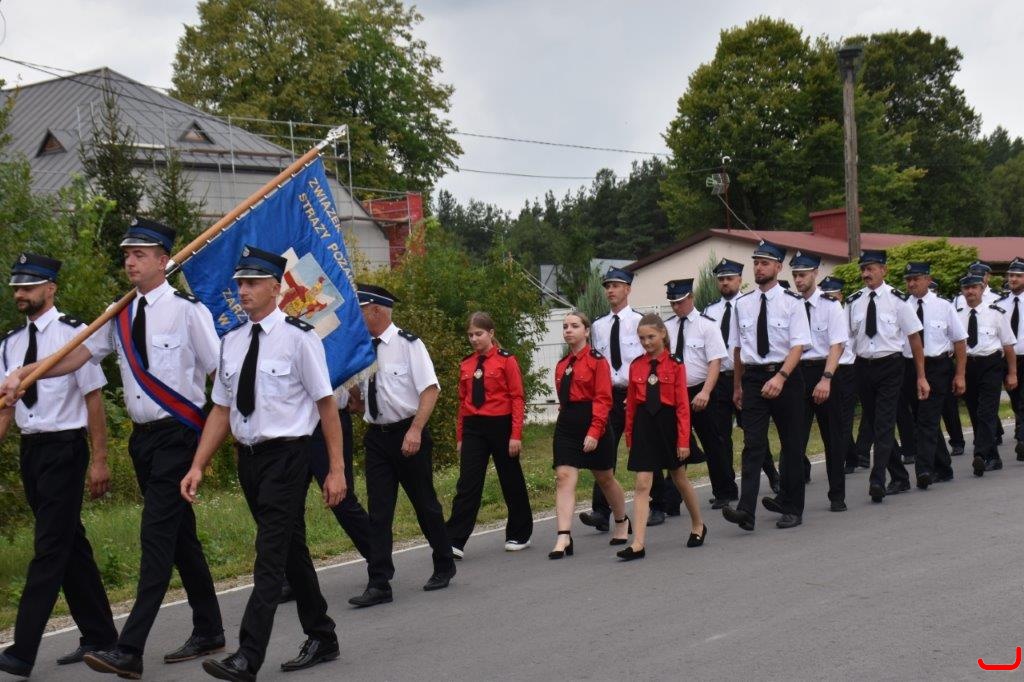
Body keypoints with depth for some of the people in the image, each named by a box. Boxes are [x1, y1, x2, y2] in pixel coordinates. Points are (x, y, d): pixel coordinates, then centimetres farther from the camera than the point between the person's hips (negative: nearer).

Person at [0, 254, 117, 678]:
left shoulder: (72, 333, -10)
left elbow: (94, 399, -10)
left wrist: (99, 461, -11)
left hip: (64, 448, -7)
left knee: (50, 549, -7)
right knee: (71, 546, 15)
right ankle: (99, 637, 26)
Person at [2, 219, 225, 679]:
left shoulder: (187, 310, -10)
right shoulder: (121, 315, 9)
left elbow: (220, 373, -9)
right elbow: (80, 354, 3)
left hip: (177, 434, -7)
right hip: (142, 435, 7)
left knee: (157, 536, -11)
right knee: (179, 535, 14)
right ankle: (208, 632, 27)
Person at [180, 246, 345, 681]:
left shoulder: (298, 337, -10)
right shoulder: (232, 341, 8)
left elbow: (326, 404, -10)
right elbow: (222, 409, 10)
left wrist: (336, 469, -11)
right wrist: (198, 467, 3)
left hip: (286, 457, -7)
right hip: (248, 455, 7)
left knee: (271, 557, -10)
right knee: (291, 552, 16)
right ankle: (322, 640, 30)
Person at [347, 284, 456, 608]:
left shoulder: (407, 344, -10)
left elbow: (430, 389, -15)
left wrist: (415, 430, -23)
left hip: (408, 434, -5)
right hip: (376, 435, 5)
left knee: (425, 503, 8)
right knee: (378, 510, 0)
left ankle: (444, 567, 28)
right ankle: (379, 584, 1)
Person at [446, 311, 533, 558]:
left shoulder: (506, 360, -6)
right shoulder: (466, 365, 7)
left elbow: (517, 399, -8)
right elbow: (463, 401, 13)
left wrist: (516, 435, -12)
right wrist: (460, 437, 11)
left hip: (500, 426, -3)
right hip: (473, 429, 4)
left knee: (511, 481, 10)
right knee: (467, 484, -3)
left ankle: (519, 535, 27)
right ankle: (455, 541, -6)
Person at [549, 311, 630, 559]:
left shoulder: (597, 361, -10)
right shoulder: (561, 366, 9)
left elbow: (603, 400, -15)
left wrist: (594, 432, -21)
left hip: (594, 424, -5)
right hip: (566, 426, 5)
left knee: (604, 478, 13)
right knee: (564, 477, -9)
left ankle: (622, 522, 38)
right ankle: (564, 537, -14)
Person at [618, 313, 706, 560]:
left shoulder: (675, 365, -7)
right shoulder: (636, 366, 2)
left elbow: (683, 405, -9)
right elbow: (631, 403, 8)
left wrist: (684, 440, -11)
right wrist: (629, 436, 9)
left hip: (668, 424, -2)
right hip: (644, 425, 2)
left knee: (680, 479, 15)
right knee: (642, 484, -5)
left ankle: (698, 525, 38)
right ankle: (639, 543, -8)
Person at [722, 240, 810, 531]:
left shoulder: (791, 302, -5)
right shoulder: (742, 304, 6)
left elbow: (798, 345, -12)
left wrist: (780, 377, -25)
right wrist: (737, 385, 17)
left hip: (785, 377, -2)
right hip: (753, 377, 2)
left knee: (791, 443, 8)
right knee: (753, 444, -7)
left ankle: (791, 507, 21)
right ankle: (746, 511, -15)